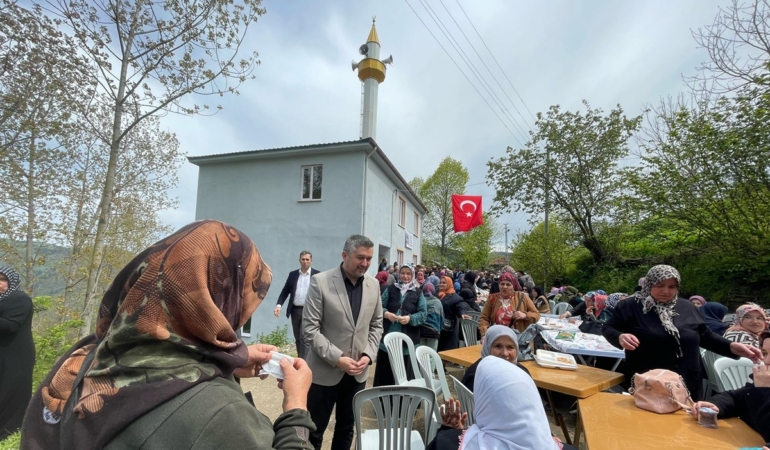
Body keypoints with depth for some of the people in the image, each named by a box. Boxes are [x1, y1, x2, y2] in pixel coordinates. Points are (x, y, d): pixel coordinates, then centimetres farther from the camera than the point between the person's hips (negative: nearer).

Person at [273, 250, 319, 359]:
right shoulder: (292, 274, 8)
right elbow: (285, 291, 7)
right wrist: (279, 305, -7)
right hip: (295, 310, 4)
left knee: (304, 338, -8)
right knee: (297, 339, 14)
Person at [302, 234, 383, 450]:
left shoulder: (373, 284, -1)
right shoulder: (320, 282, -15)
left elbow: (376, 325, 7)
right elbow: (310, 328, -14)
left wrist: (368, 355, -6)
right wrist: (337, 358, -19)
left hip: (357, 372, 4)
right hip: (325, 371, -4)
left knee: (346, 429, 21)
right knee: (314, 431, 13)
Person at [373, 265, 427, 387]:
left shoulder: (418, 292, 2)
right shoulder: (390, 289, 5)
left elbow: (423, 314, -2)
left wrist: (410, 318, -18)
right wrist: (386, 314, -16)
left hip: (408, 340, -1)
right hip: (388, 337, 1)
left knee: (405, 373, 8)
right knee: (384, 371, 10)